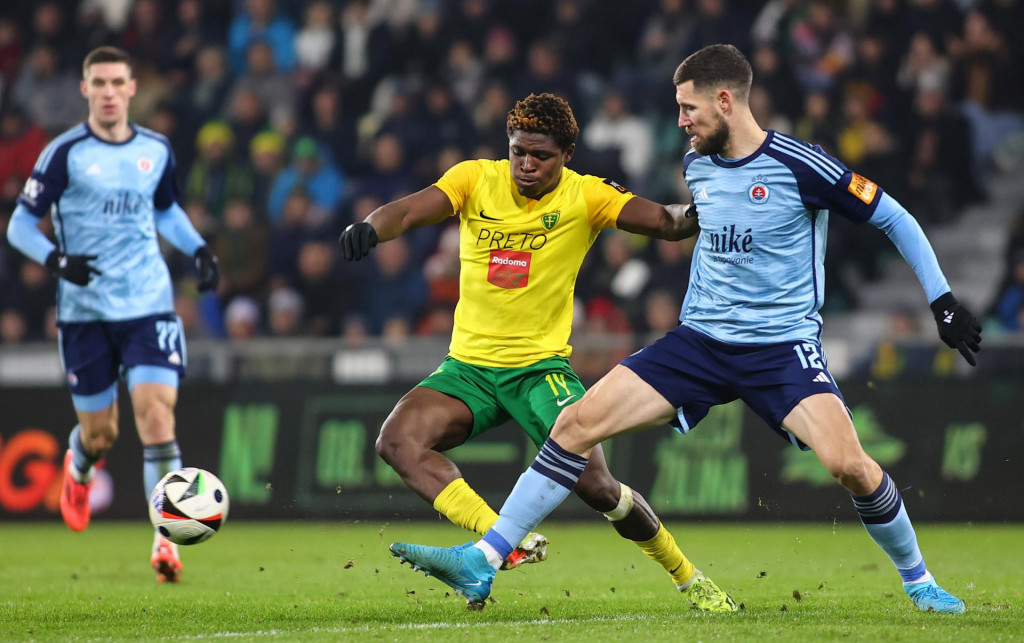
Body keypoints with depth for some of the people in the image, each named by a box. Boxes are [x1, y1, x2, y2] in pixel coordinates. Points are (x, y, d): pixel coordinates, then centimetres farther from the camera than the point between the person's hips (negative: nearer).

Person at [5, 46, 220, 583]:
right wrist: (56, 260, -21)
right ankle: (78, 469, 44)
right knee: (100, 433, 6)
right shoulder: (65, 153, -5)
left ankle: (166, 540, -14)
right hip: (85, 312, -2)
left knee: (156, 413, -16)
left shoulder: (156, 151, 7)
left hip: (149, 307, 2)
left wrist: (198, 250, 9)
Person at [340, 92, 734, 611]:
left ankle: (688, 578, 10)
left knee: (594, 483, -15)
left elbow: (667, 223, -16)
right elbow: (412, 210, -18)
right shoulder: (476, 179, -3)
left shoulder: (585, 197, -7)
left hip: (542, 367, -3)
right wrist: (370, 228, -39)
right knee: (397, 440, -23)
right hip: (468, 366, 3)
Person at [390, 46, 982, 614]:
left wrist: (944, 301, -7)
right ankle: (483, 563, -5)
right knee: (579, 423, -8)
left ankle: (918, 580, 1)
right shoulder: (697, 165, 6)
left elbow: (893, 217, -5)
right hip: (700, 338, 5)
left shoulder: (799, 166, -13)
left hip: (783, 344, -5)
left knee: (848, 464, -25)